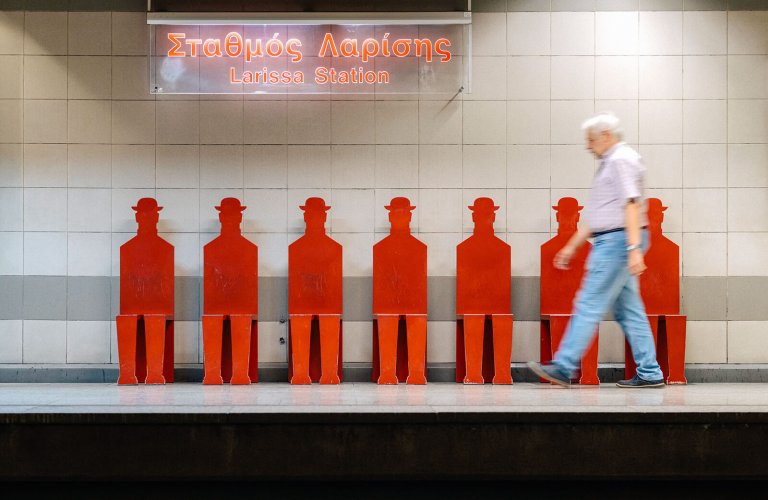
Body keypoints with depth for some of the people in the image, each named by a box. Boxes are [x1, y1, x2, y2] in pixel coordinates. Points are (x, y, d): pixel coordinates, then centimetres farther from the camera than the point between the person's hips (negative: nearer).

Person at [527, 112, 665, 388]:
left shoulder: (621, 160, -9)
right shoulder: (610, 164, 23)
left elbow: (631, 205, -21)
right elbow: (596, 216, 26)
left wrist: (634, 249, -30)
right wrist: (571, 246, 25)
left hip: (617, 241, -10)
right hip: (611, 242, 10)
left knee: (589, 305, -9)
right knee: (628, 310, 8)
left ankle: (563, 367, -7)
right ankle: (649, 373, 9)